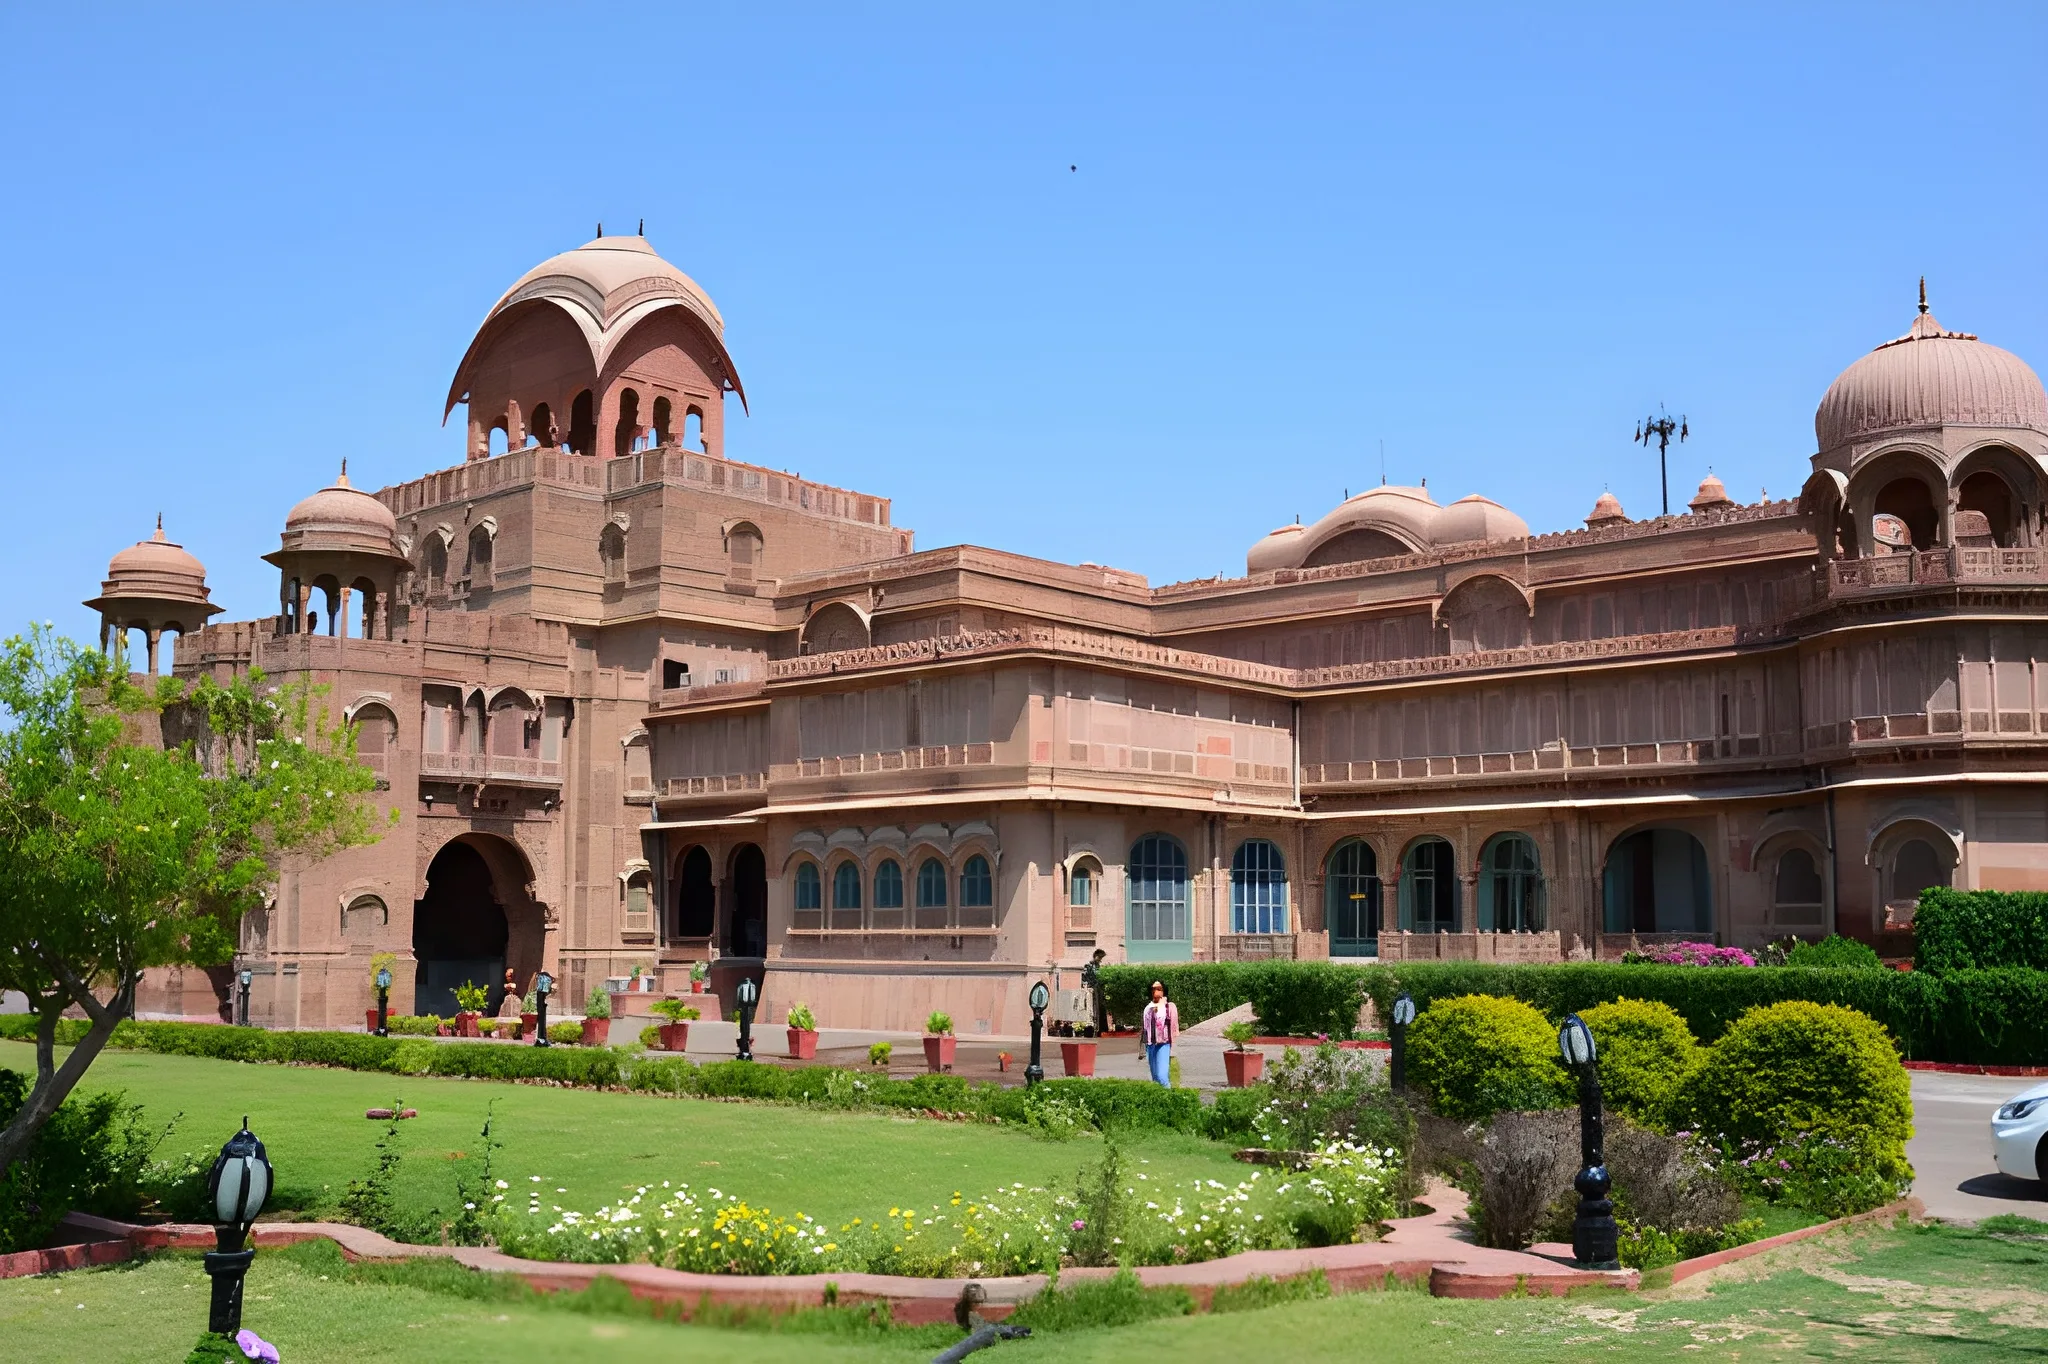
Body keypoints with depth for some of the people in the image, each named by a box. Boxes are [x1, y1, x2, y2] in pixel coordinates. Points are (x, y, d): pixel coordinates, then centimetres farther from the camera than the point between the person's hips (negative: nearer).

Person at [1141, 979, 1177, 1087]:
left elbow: (1174, 1027, -2)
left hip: (1163, 1045, -5)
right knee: (1155, 1077, 7)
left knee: (1162, 1076, -17)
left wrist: (1174, 1049, -7)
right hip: (1150, 1045, 5)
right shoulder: (1148, 1008, 15)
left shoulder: (1169, 1006, 2)